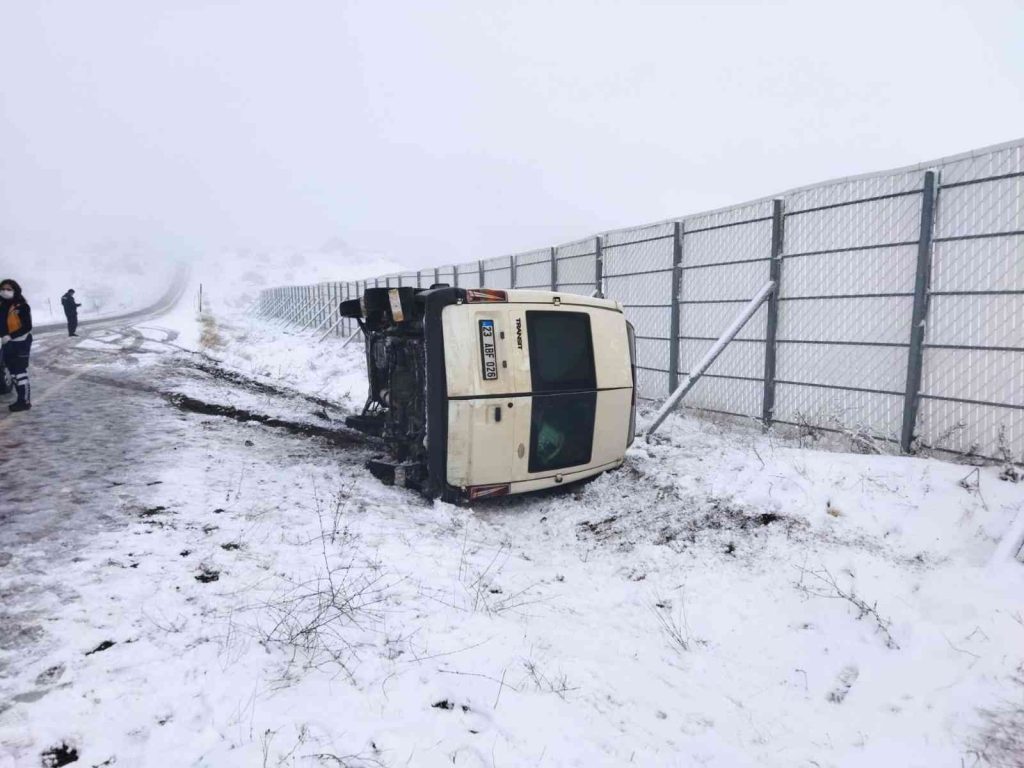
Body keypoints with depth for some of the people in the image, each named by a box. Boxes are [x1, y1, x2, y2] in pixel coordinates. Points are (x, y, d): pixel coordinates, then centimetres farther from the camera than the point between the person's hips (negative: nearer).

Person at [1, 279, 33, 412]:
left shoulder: (21, 306, -14)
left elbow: (27, 327, -17)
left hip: (21, 343, -8)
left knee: (21, 373, -5)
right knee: (14, 373, 13)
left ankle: (25, 401, 2)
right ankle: (21, 400, 21)